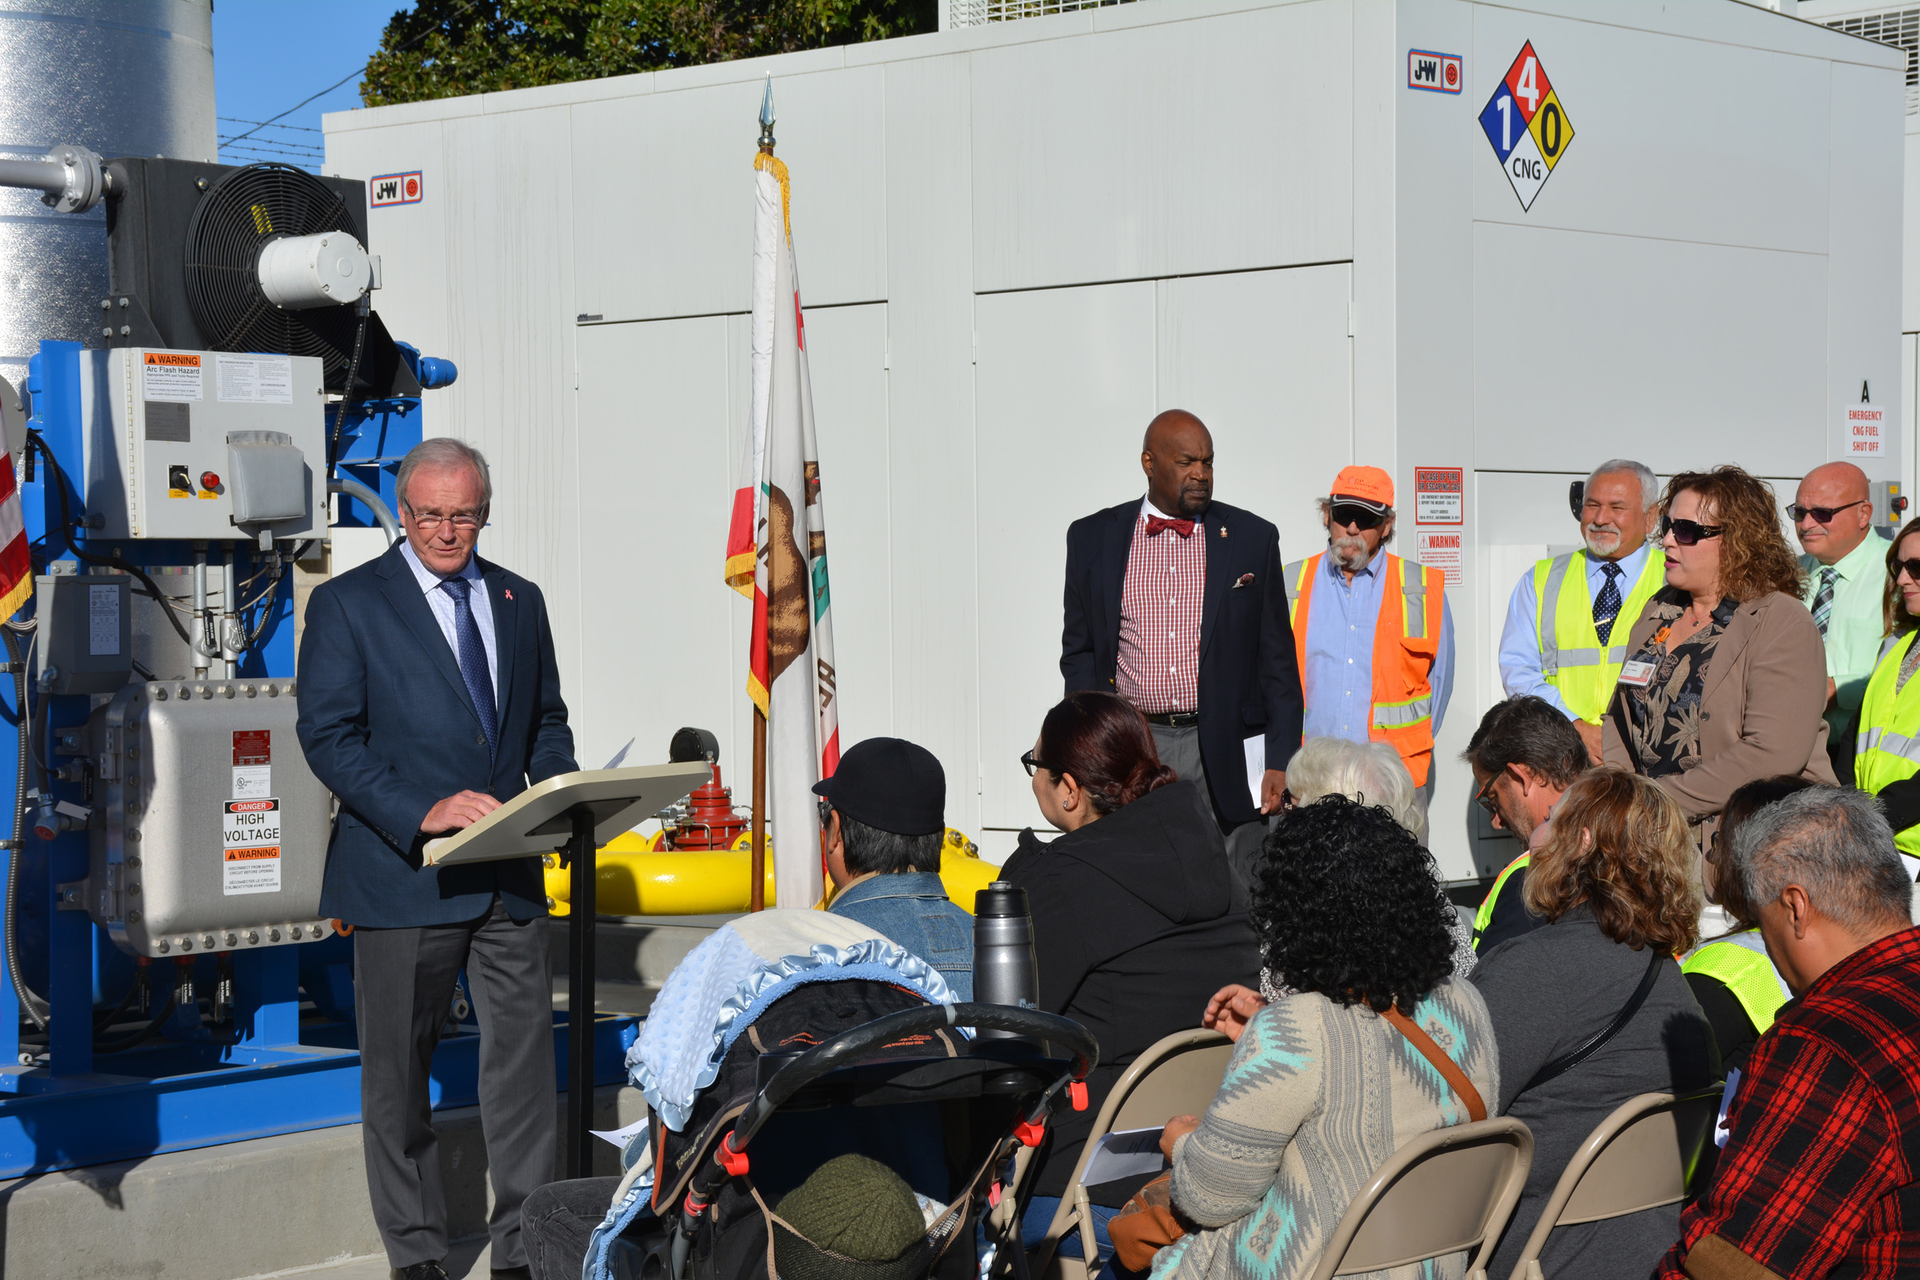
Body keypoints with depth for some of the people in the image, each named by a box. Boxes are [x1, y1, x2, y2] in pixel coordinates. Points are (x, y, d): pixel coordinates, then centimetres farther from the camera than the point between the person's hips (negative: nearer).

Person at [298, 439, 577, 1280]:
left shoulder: (519, 601, 13)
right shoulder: (347, 604, -2)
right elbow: (327, 735, -10)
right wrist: (423, 813, -22)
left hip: (509, 877, 4)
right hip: (402, 876, -4)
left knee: (525, 1055, 3)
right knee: (397, 1072, 6)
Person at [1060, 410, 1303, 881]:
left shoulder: (1253, 538, 6)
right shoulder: (1092, 538, 8)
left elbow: (1277, 660, 6)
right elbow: (1078, 651, 12)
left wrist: (1280, 762, -1)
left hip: (1227, 754, 0)